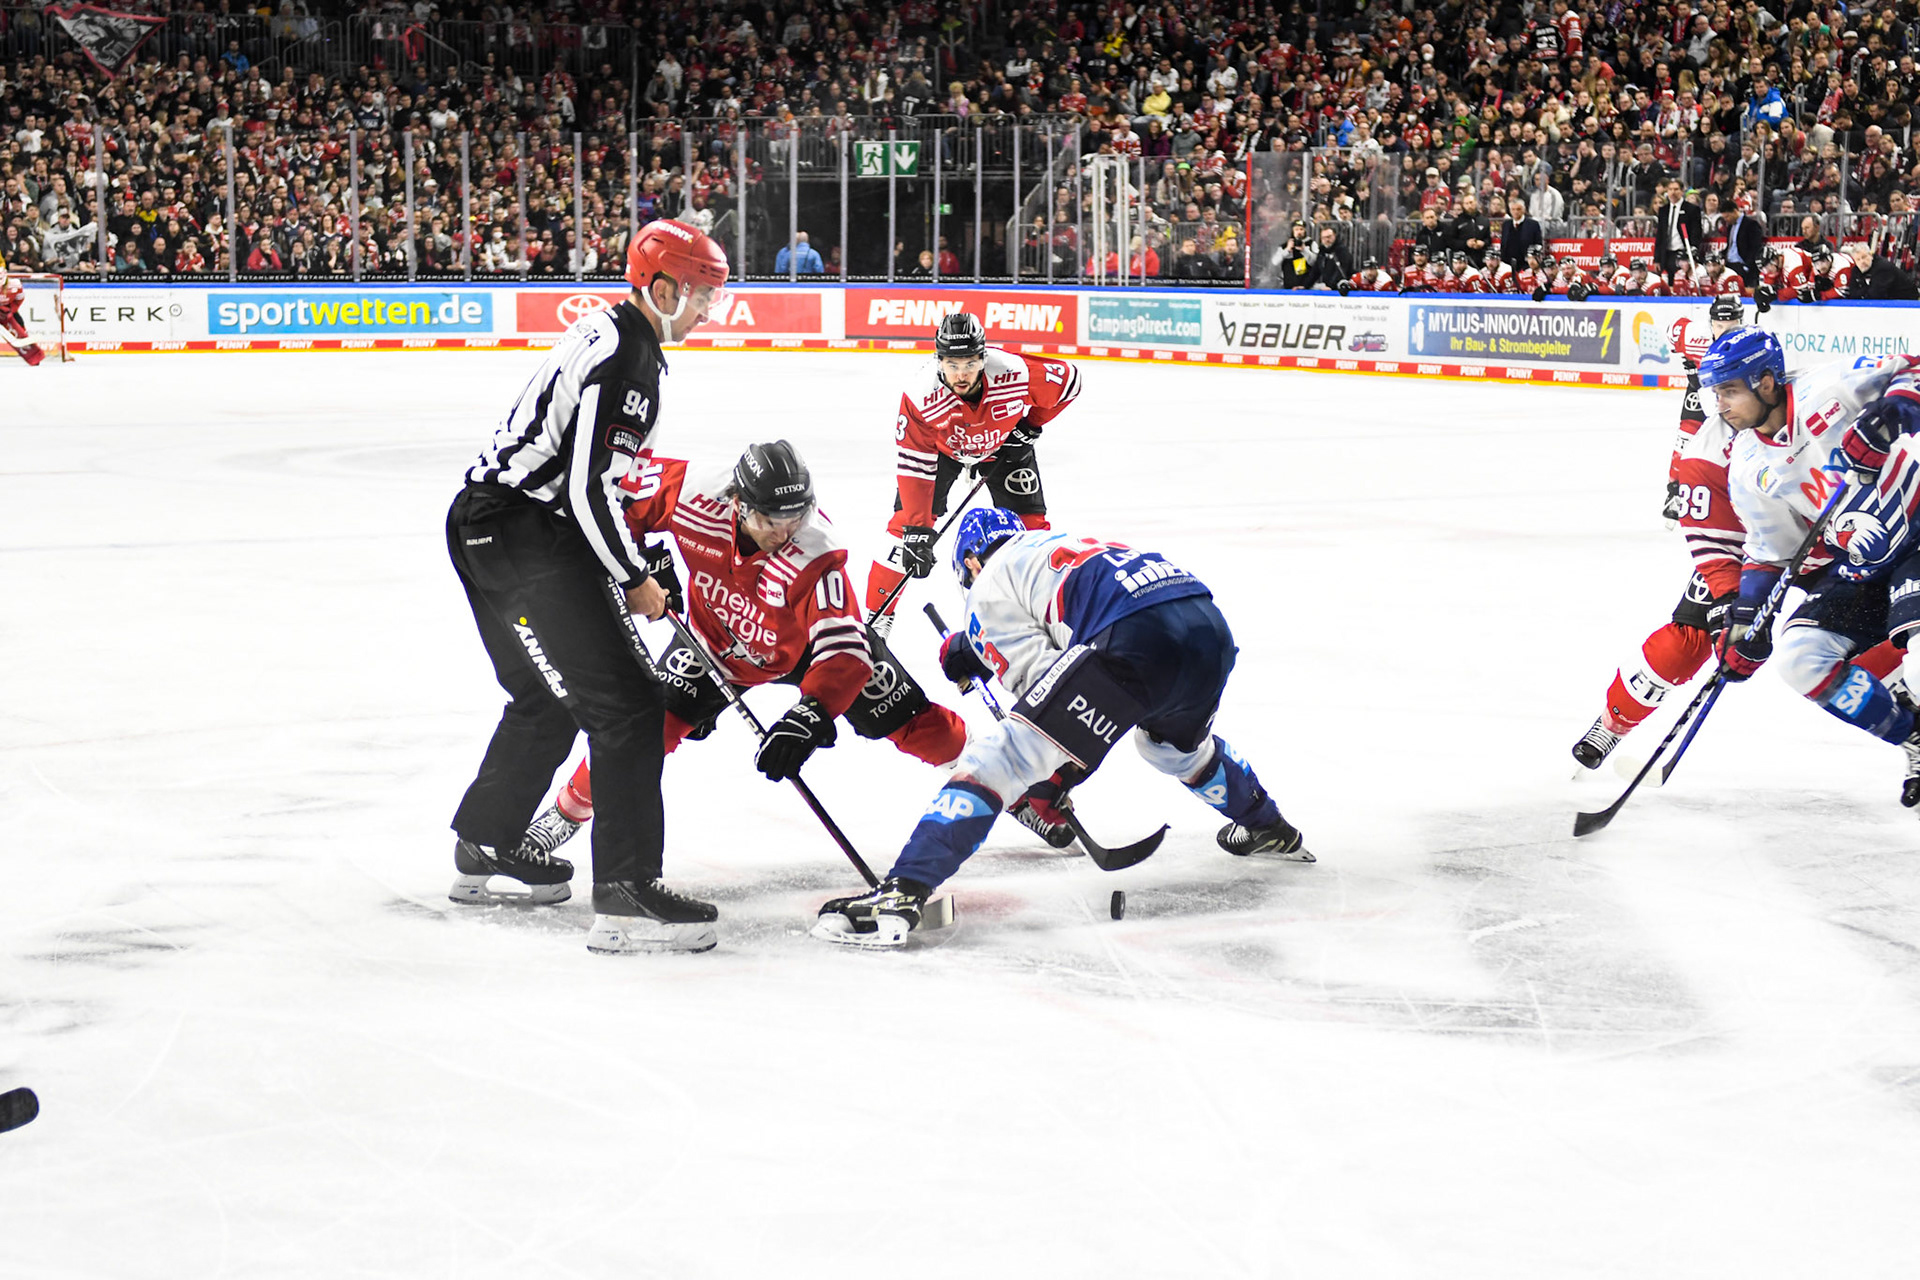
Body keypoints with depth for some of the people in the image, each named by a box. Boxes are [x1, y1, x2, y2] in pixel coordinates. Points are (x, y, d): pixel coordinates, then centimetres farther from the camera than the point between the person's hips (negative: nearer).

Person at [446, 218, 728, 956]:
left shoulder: (620, 339, 16)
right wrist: (635, 579, -11)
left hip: (490, 527, 11)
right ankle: (625, 897, -14)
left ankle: (485, 846, 43)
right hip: (521, 540, -11)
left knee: (548, 697, 27)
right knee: (625, 704, -12)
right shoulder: (623, 358, -18)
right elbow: (587, 487, -22)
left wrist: (641, 558, 22)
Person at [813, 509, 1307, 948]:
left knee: (1000, 759, -6)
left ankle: (903, 893, -20)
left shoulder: (990, 587, 16)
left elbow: (1037, 672, 7)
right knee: (1173, 742, 41)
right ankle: (1267, 828, 61)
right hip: (1212, 629, 8)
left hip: (1135, 640, -8)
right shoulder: (1071, 544, 39)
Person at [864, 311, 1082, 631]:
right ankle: (878, 615, 0)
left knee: (1029, 521, -5)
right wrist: (917, 530, -34)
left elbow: (1070, 380, -16)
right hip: (941, 446, -1)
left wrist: (1031, 425, -12)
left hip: (1004, 445, 1)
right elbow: (915, 466, -31)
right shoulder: (920, 397, -37)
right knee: (906, 520, -10)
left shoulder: (1017, 374, -37)